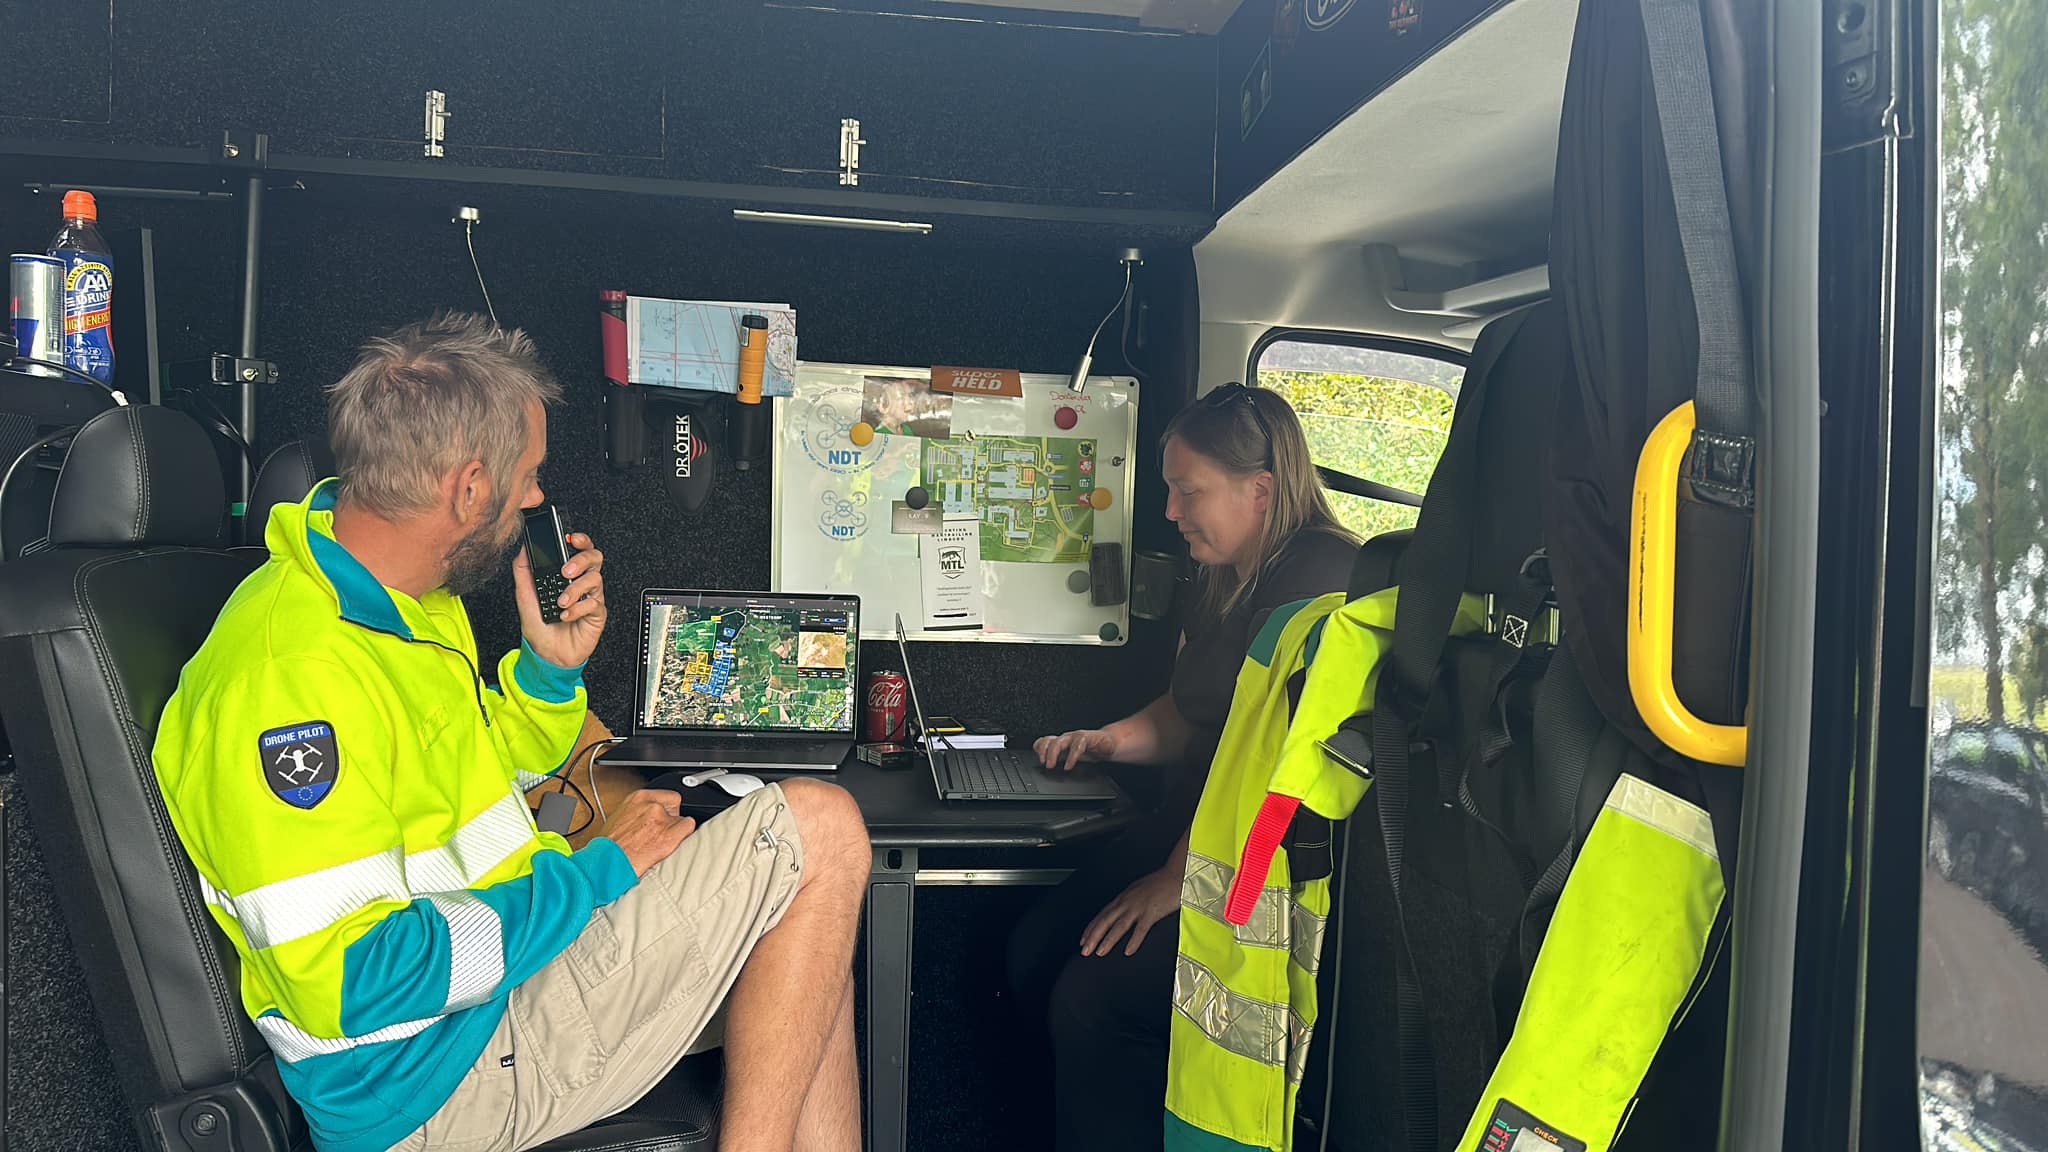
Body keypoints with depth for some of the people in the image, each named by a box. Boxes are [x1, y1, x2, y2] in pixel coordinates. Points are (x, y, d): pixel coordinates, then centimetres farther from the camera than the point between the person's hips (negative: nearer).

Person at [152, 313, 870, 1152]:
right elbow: (347, 983, -28)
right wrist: (594, 875, -20)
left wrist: (553, 668, 1)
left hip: (501, 943, 10)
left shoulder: (409, 602, 7)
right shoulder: (292, 673, -26)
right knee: (818, 833, -15)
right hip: (437, 1074, -10)